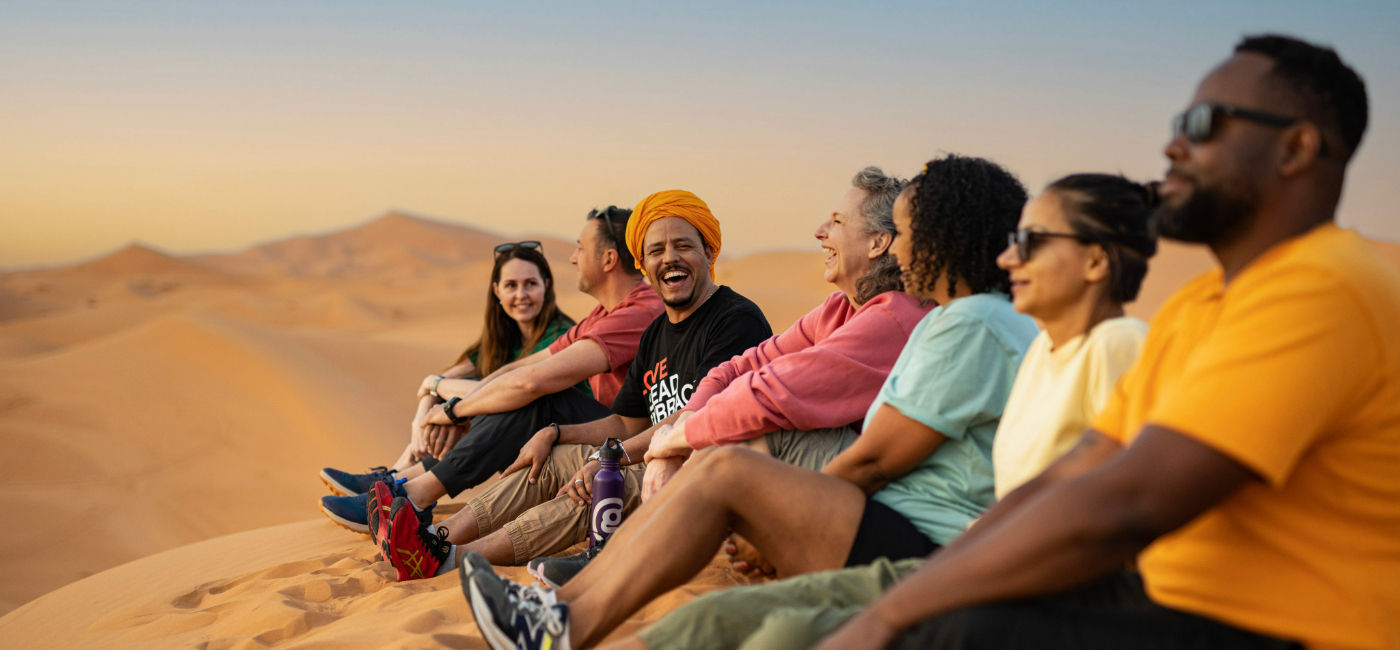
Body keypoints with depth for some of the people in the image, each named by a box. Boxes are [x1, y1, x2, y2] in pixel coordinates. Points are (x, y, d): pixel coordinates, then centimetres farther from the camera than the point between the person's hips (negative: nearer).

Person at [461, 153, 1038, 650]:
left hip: (923, 552, -10)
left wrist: (791, 504, 2)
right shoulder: (954, 319, 20)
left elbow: (876, 458, -13)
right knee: (711, 465, 1)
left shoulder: (971, 327, -14)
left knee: (725, 471, -17)